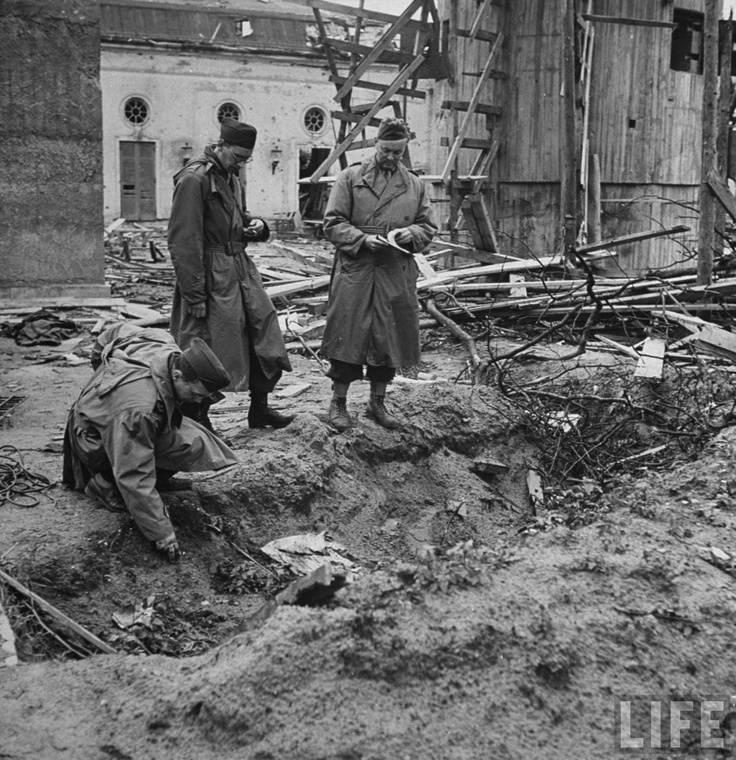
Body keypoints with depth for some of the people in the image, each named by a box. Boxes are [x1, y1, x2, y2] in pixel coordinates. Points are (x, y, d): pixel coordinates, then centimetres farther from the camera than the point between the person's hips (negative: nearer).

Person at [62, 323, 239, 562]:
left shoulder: (166, 346, -19)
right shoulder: (139, 410, -43)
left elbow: (114, 333, 1)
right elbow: (135, 478, -39)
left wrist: (105, 374, 16)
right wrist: (162, 535, -35)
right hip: (96, 437, -8)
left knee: (195, 442, -10)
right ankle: (105, 483, -7)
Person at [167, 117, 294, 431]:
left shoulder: (230, 178, 13)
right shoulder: (193, 179, -15)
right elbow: (183, 243, -19)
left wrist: (255, 224, 6)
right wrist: (194, 296, -20)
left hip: (242, 272, 9)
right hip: (211, 280, -9)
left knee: (264, 330, 12)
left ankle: (260, 408, 26)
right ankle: (195, 422, 14)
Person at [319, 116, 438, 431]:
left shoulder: (415, 185, 12)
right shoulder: (350, 178, 2)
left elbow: (429, 227, 16)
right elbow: (333, 224, -1)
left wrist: (412, 233, -6)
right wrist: (363, 239, -16)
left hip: (397, 275, 3)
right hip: (354, 271, -3)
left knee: (389, 338, 8)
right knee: (348, 335, -2)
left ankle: (377, 402, 23)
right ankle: (338, 402, 12)